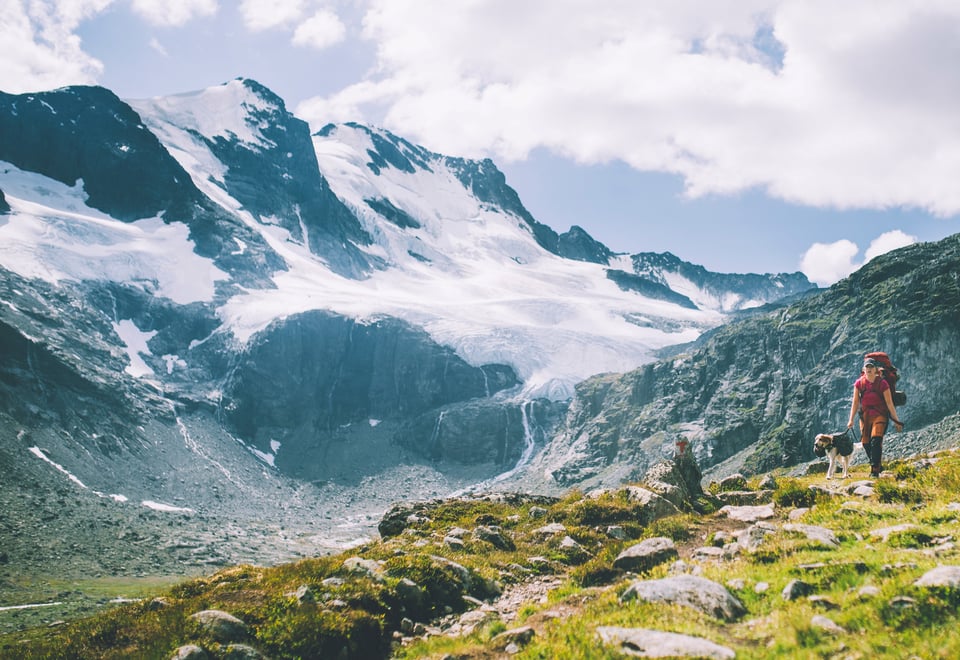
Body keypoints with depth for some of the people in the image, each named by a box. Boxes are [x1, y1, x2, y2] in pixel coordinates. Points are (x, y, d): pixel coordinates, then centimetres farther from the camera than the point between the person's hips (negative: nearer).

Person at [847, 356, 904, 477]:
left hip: (879, 415, -4)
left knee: (876, 441, -19)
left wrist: (897, 421, -4)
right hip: (865, 416, 4)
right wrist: (851, 420, 1)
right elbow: (855, 402, 4)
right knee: (866, 443, 6)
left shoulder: (882, 383, -10)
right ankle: (875, 464, 29)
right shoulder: (859, 383, -1)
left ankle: (875, 470, -15)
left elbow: (889, 403, -6)